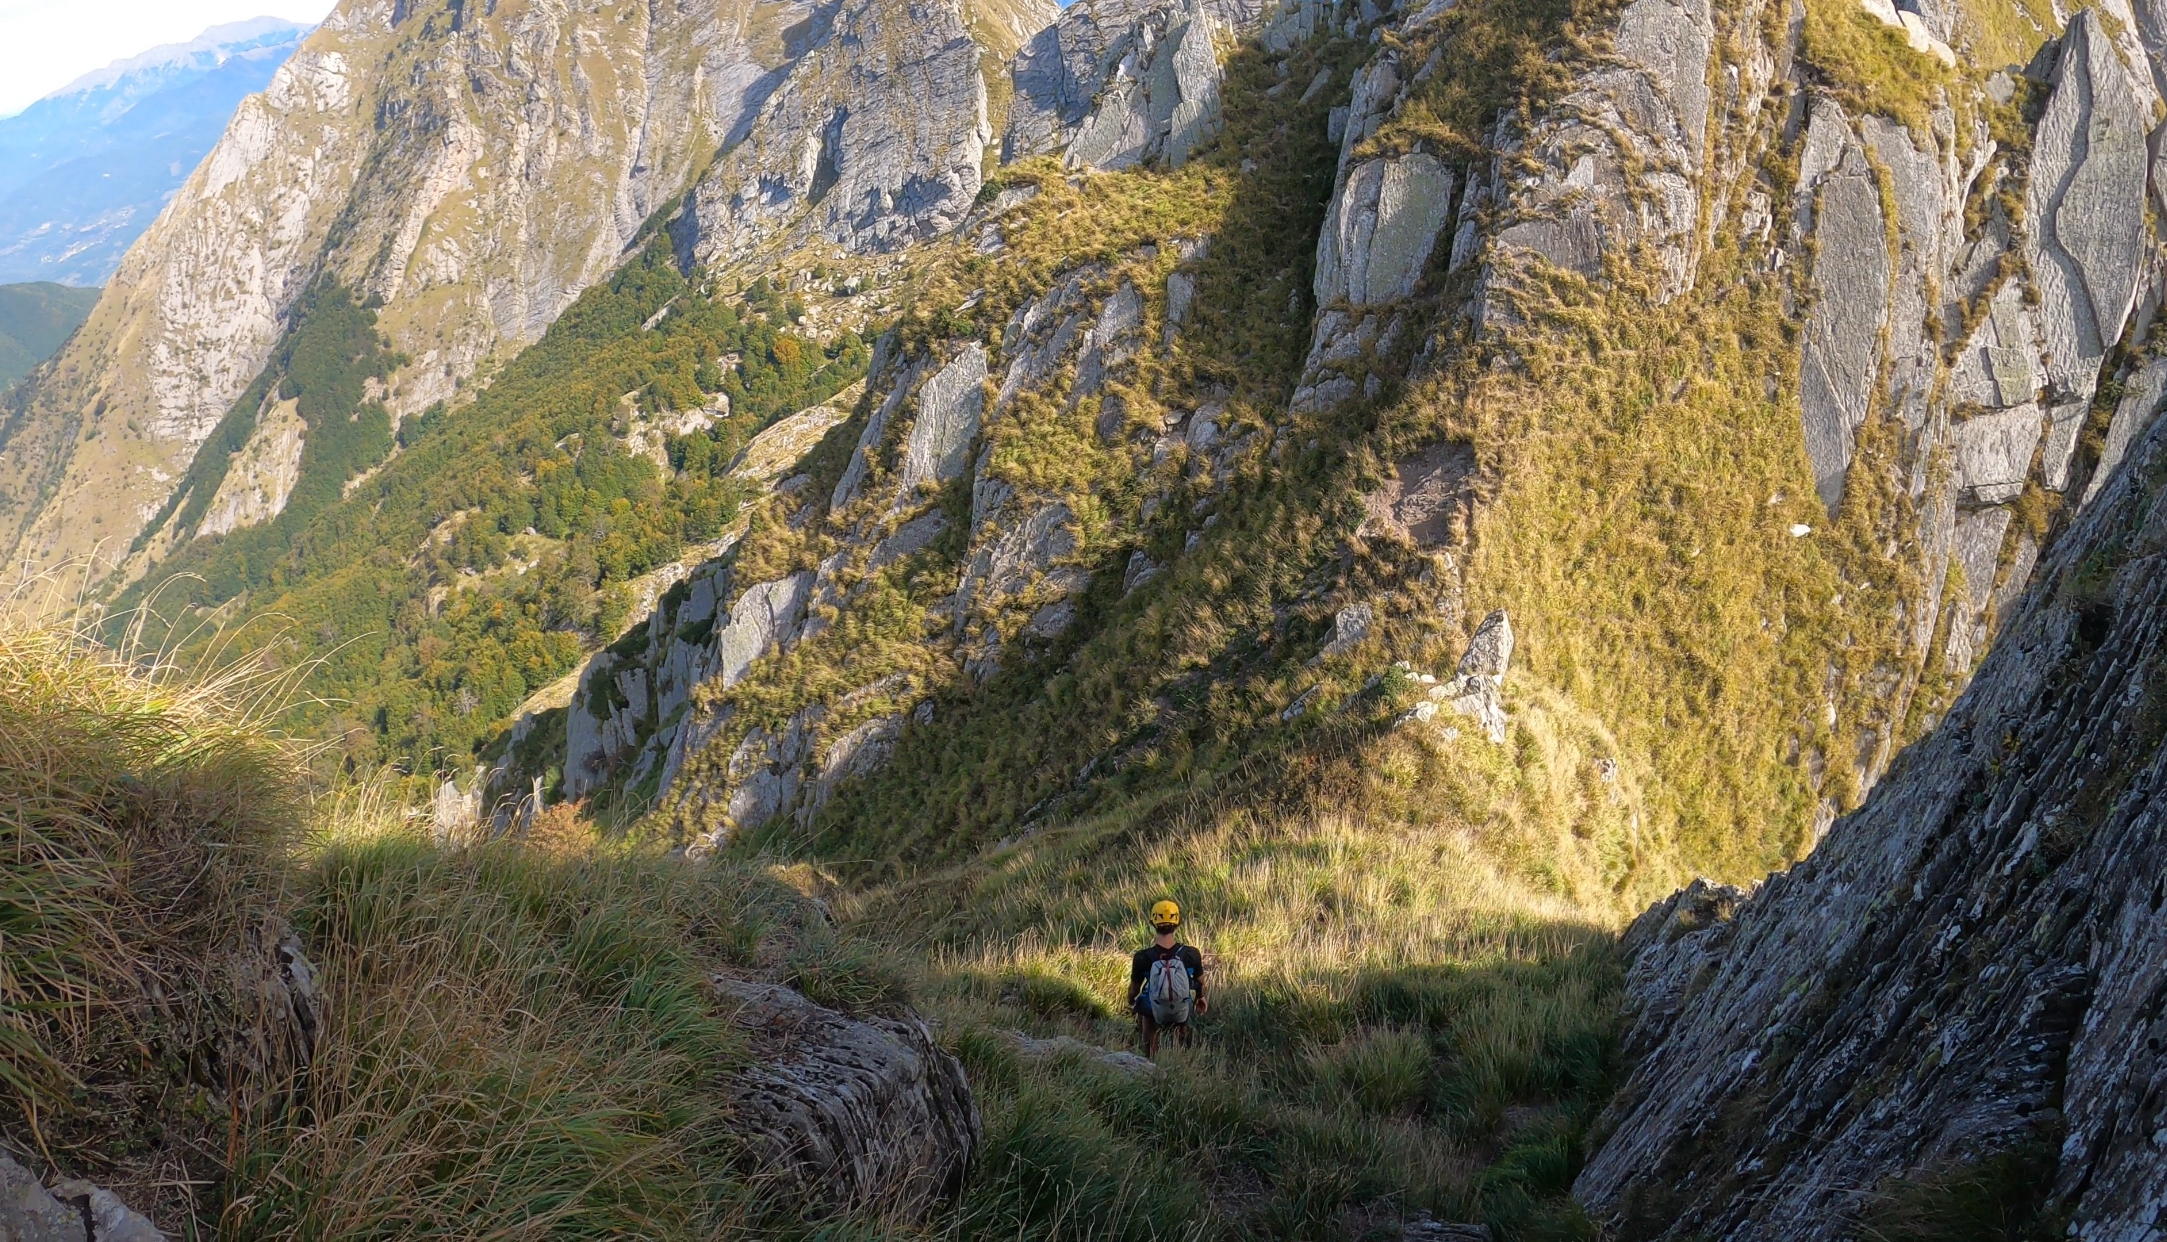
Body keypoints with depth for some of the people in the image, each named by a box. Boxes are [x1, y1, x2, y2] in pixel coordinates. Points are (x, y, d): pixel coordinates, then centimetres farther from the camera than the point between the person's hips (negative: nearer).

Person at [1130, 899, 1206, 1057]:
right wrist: (1201, 997, 24)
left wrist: (1130, 1002, 19)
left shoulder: (1142, 957, -21)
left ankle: (1150, 1057, 40)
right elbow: (1200, 982, 1)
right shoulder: (1191, 954, -17)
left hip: (1155, 1013, -1)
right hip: (1182, 1012, 1)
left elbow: (1134, 988, -5)